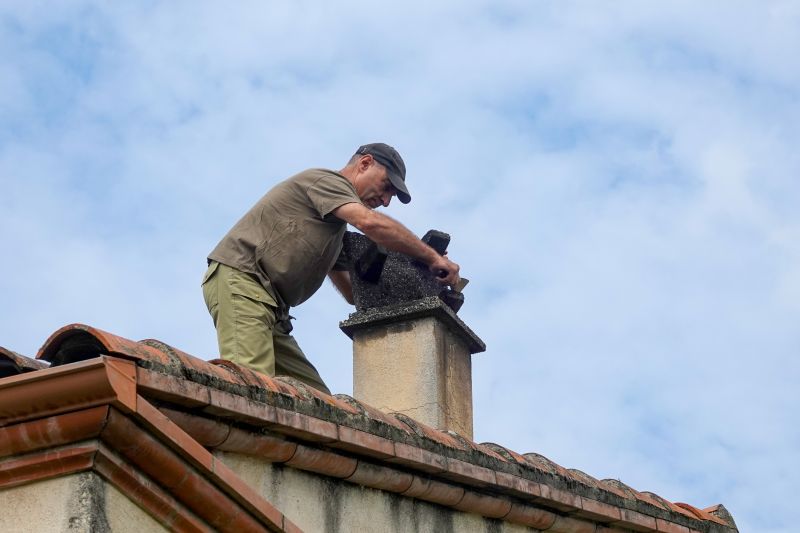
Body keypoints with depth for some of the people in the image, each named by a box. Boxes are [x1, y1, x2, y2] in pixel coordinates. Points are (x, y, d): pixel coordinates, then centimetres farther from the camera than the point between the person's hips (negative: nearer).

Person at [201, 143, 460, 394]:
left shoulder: (336, 224, 29)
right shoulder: (325, 180, 0)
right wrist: (433, 257, -12)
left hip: (268, 304, 10)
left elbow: (353, 293, 25)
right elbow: (371, 222, -18)